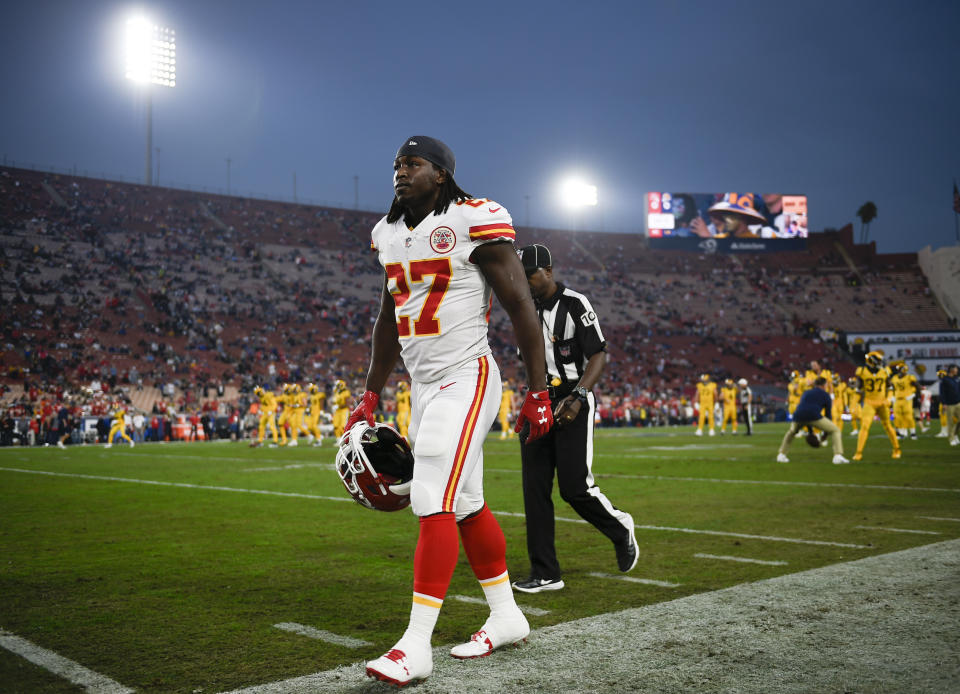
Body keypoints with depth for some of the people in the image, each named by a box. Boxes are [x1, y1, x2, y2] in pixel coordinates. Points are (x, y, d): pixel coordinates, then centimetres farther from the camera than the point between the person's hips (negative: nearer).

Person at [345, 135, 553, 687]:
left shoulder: (473, 222, -10)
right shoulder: (391, 234, 12)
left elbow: (522, 308, -10)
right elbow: (389, 321, 21)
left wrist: (539, 393, -12)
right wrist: (371, 397, 20)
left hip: (466, 379, -8)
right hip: (422, 387, 8)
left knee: (435, 503, -13)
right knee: (467, 505, 13)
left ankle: (416, 645, -8)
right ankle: (507, 617, 27)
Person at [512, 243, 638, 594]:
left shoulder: (575, 304, -9)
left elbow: (599, 355, -12)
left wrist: (577, 396, -24)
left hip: (572, 404, -6)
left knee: (575, 486, -10)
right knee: (535, 489, 1)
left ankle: (620, 528, 22)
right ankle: (545, 574, 9)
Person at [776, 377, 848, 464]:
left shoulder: (806, 392, 34)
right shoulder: (825, 395, 22)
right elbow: (828, 413, 22)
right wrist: (825, 433, 31)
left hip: (798, 416, 4)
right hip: (814, 416, -4)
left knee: (792, 431, 36)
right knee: (835, 430, 15)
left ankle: (781, 455, 28)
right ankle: (838, 456, -1)